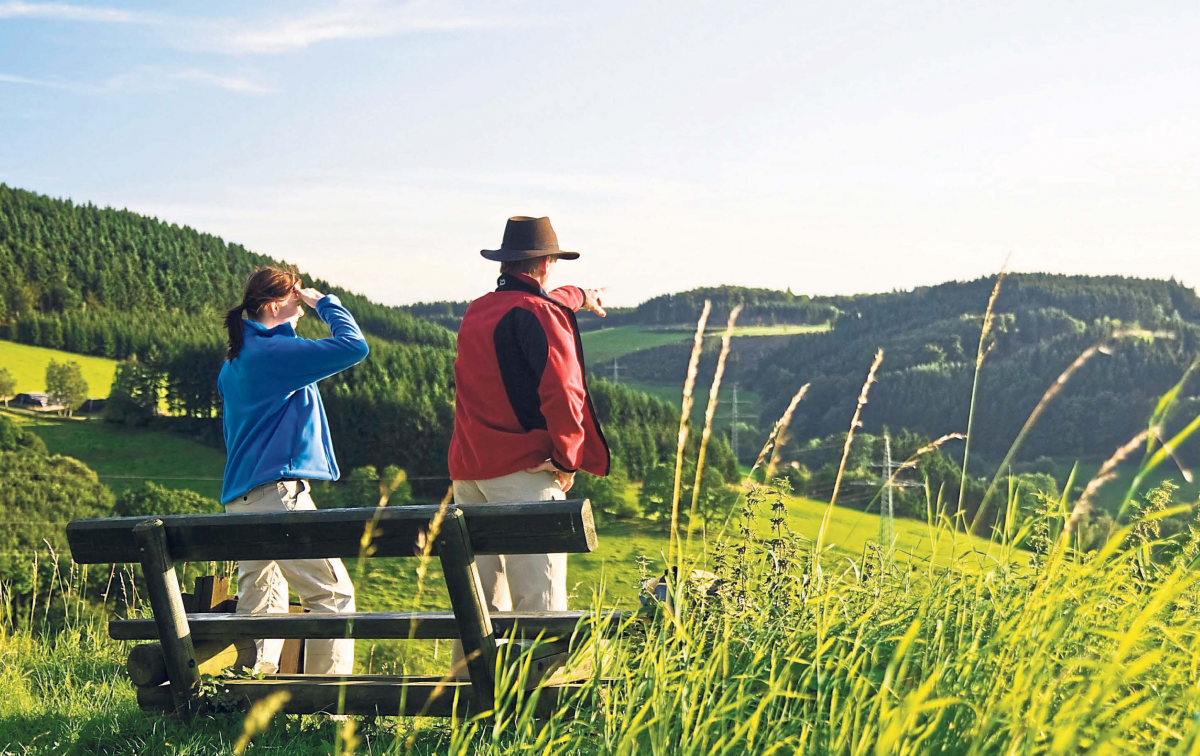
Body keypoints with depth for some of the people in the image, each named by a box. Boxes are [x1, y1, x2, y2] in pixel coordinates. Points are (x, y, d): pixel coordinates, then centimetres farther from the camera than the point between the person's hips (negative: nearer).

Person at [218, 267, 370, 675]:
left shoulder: (234, 362, 19)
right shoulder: (273, 352, -10)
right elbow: (353, 346, -13)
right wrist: (325, 302, -3)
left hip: (240, 496, 10)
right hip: (279, 492, -10)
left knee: (260, 604, 11)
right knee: (334, 595, -5)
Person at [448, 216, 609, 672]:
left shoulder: (476, 311, 17)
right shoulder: (540, 313, -8)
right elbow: (561, 392, -18)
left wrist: (578, 297, 58)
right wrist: (567, 460, -5)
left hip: (468, 469, 8)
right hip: (523, 468, -8)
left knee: (477, 596, 11)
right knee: (539, 594, -7)